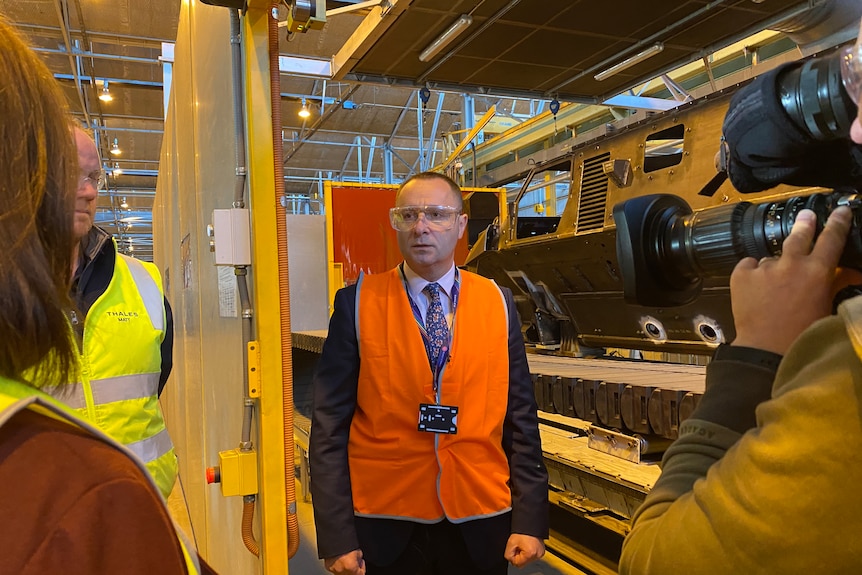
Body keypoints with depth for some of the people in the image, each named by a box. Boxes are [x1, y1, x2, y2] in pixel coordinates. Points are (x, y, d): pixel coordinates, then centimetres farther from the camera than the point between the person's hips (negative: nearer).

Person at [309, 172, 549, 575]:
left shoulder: (497, 303, 0)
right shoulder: (358, 303, -5)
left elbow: (520, 420, 2)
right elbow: (330, 426, -5)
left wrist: (530, 520, -1)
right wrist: (337, 536, -8)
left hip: (480, 526, 2)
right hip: (385, 528, -1)